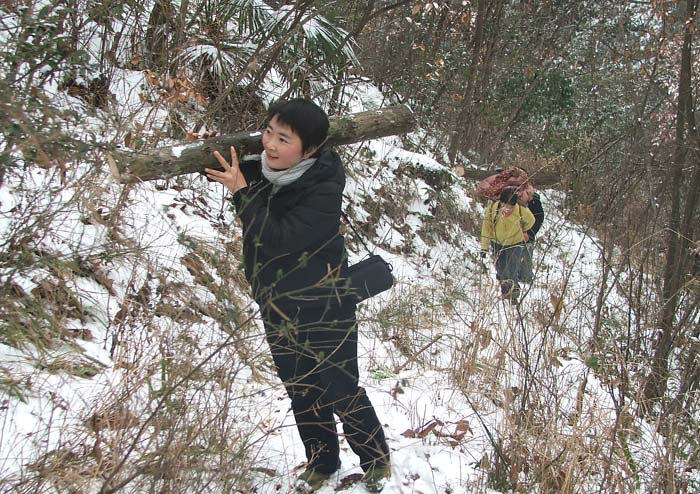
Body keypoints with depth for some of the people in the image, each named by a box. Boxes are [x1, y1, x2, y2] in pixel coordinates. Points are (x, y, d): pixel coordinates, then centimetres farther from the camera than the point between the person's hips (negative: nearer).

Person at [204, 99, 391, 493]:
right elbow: (226, 175, 16)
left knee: (342, 393, 8)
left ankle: (376, 458, 33)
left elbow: (279, 240, -32)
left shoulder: (324, 189, -25)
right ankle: (322, 462, 40)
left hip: (324, 312, -6)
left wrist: (242, 192, -29)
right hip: (278, 311, 6)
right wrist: (212, 152, -3)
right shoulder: (264, 170, -6)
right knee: (302, 394, 20)